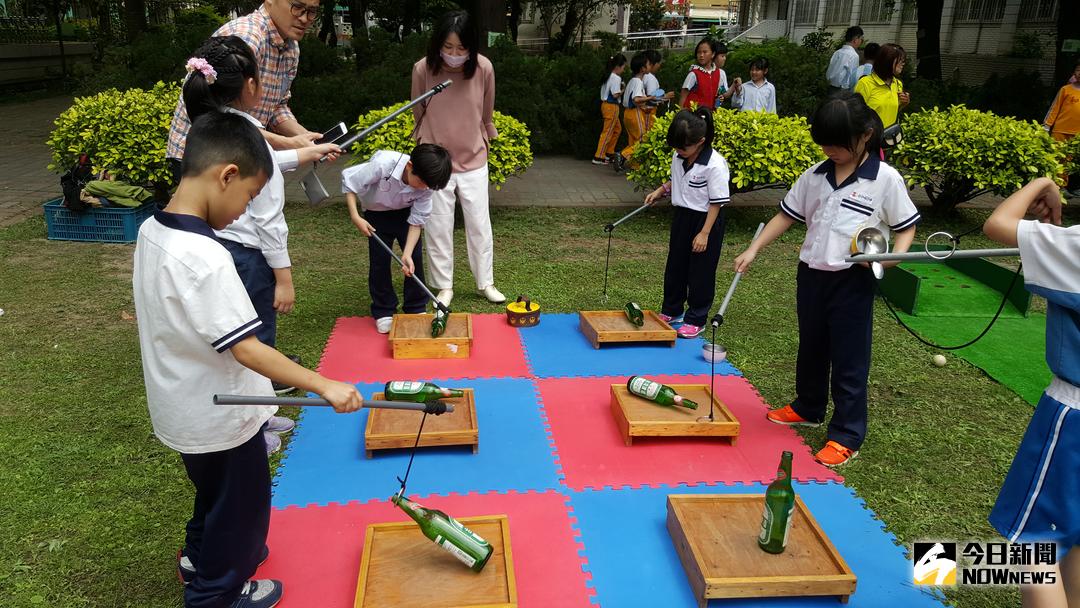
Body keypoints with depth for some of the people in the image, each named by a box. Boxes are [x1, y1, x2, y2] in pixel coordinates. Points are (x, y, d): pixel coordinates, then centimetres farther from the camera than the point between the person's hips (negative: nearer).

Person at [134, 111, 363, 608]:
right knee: (240, 506, 16)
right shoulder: (205, 258, -32)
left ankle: (200, 556, 55)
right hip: (221, 417, -9)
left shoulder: (151, 231, -4)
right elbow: (244, 349, -34)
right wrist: (324, 386, -33)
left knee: (215, 492, 32)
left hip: (184, 411, 9)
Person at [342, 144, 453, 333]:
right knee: (379, 260, -3)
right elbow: (349, 180, -25)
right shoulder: (383, 164, -38)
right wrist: (355, 217, -28)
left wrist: (407, 254, -30)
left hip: (405, 213, 2)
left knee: (415, 259, -4)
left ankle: (416, 309, 13)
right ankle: (383, 312, 13)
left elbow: (417, 221, -21)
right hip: (377, 214, -2)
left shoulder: (425, 186, -27)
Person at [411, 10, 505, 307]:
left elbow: (486, 114, 3)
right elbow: (418, 114, 2)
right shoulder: (423, 69, -15)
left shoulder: (484, 68, -14)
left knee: (479, 224, 8)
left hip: (473, 160, 1)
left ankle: (485, 282, 23)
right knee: (438, 226, 6)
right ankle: (444, 286, 21)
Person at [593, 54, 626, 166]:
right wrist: (623, 90, -5)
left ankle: (609, 153, 24)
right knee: (608, 132, -4)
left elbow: (603, 90, 12)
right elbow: (615, 94, -23)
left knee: (617, 128, 20)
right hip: (612, 106, -10)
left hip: (605, 104, 10)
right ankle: (598, 157, -2)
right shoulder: (616, 78, -17)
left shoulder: (608, 76, 12)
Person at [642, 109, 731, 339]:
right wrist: (661, 191, 1)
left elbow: (717, 202, -19)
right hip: (681, 216, 7)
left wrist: (704, 233, -20)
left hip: (705, 220, -7)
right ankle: (672, 310, 34)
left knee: (701, 272, 4)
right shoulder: (678, 157, -2)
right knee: (675, 266, 17)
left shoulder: (715, 165, -23)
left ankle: (696, 320, 17)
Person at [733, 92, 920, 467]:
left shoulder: (885, 179, -8)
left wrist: (894, 254, -22)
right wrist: (753, 250, 1)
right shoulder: (814, 176, 3)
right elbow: (787, 216, 9)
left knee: (849, 359, 2)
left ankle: (847, 436, 13)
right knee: (810, 348, 20)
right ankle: (808, 408, 40)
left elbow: (906, 226, -2)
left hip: (853, 281, -5)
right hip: (811, 273, 5)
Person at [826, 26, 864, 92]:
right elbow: (853, 77, -15)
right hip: (844, 90, -7)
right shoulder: (854, 55, -13)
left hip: (831, 89, 7)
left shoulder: (836, 53, 7)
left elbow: (828, 74, 8)